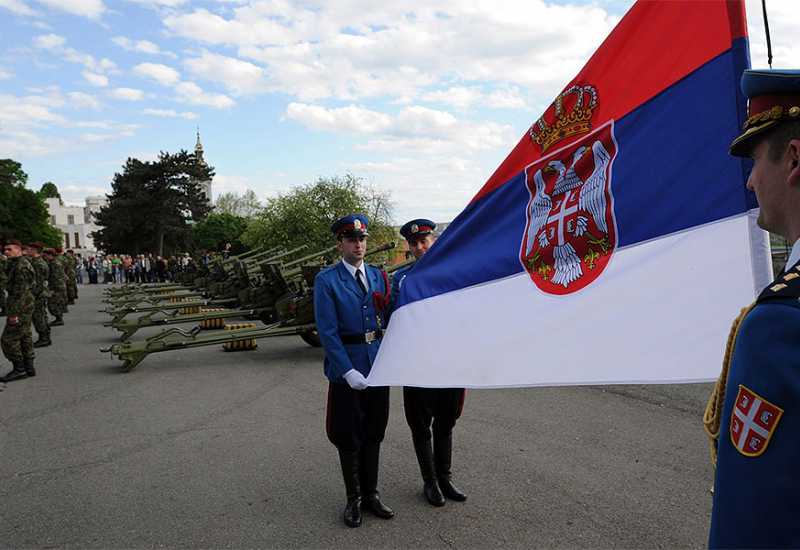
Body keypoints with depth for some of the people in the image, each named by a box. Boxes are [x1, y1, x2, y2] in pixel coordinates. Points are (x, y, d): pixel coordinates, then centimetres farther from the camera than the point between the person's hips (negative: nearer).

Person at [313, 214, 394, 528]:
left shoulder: (378, 276, 7)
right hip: (347, 369, -4)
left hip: (378, 366, 4)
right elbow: (327, 332, -13)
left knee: (373, 433, 15)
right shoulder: (326, 281, -8)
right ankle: (354, 499, 25)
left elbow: (389, 320, 12)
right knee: (349, 437, 8)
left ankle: (371, 493, 31)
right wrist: (349, 371, -18)